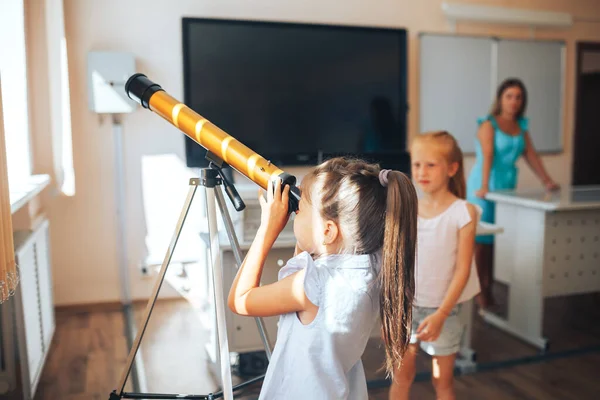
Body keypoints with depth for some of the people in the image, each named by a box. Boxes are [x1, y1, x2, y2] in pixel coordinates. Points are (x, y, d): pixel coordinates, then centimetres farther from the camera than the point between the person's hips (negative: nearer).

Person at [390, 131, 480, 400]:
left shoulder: (462, 212, -13)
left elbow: (462, 270, -13)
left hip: (442, 309, -2)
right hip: (406, 305, 3)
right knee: (401, 378, 12)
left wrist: (440, 315, -19)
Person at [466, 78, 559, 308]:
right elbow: (487, 155, -19)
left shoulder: (521, 126, 13)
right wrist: (484, 187, -29)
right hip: (485, 187, -6)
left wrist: (547, 181, 8)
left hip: (507, 186, 6)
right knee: (481, 241, -2)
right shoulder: (489, 124, -7)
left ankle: (489, 287, 13)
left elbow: (530, 154, 13)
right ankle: (479, 292, 6)